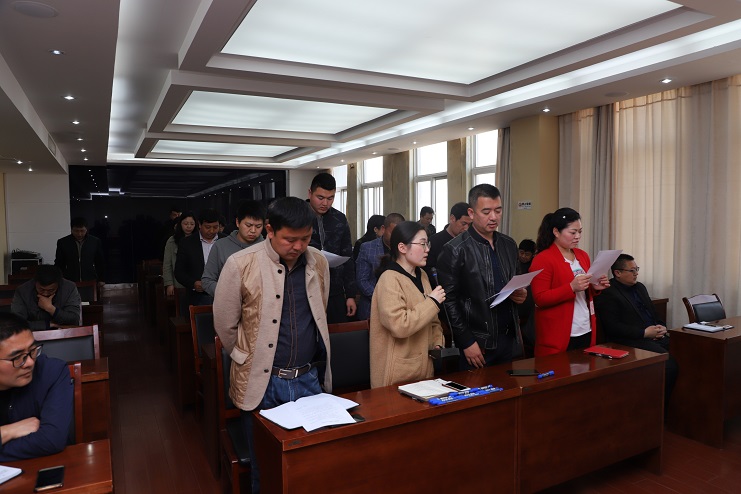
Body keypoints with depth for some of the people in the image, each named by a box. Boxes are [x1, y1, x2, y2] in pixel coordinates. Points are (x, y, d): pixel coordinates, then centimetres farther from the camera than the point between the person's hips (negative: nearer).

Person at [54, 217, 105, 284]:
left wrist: (101, 280, 8)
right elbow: (59, 264, 8)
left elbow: (100, 263, 7)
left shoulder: (95, 241, 0)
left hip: (90, 282, 0)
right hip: (70, 282, 0)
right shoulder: (62, 242, 0)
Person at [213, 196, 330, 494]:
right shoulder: (241, 265, -13)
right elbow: (225, 326, -2)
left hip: (310, 379, 3)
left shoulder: (318, 262, 0)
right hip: (262, 382, -3)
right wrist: (251, 360, 8)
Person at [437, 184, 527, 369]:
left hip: (511, 339, 6)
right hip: (478, 343, -5)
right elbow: (449, 301, -12)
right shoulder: (455, 250, -11)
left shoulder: (509, 245, 7)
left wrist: (520, 294, -2)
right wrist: (466, 342, -13)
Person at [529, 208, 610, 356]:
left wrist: (596, 288, 0)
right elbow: (540, 299, -15)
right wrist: (571, 287, -24)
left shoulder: (583, 255, 11)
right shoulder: (542, 259, -10)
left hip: (586, 331, 7)